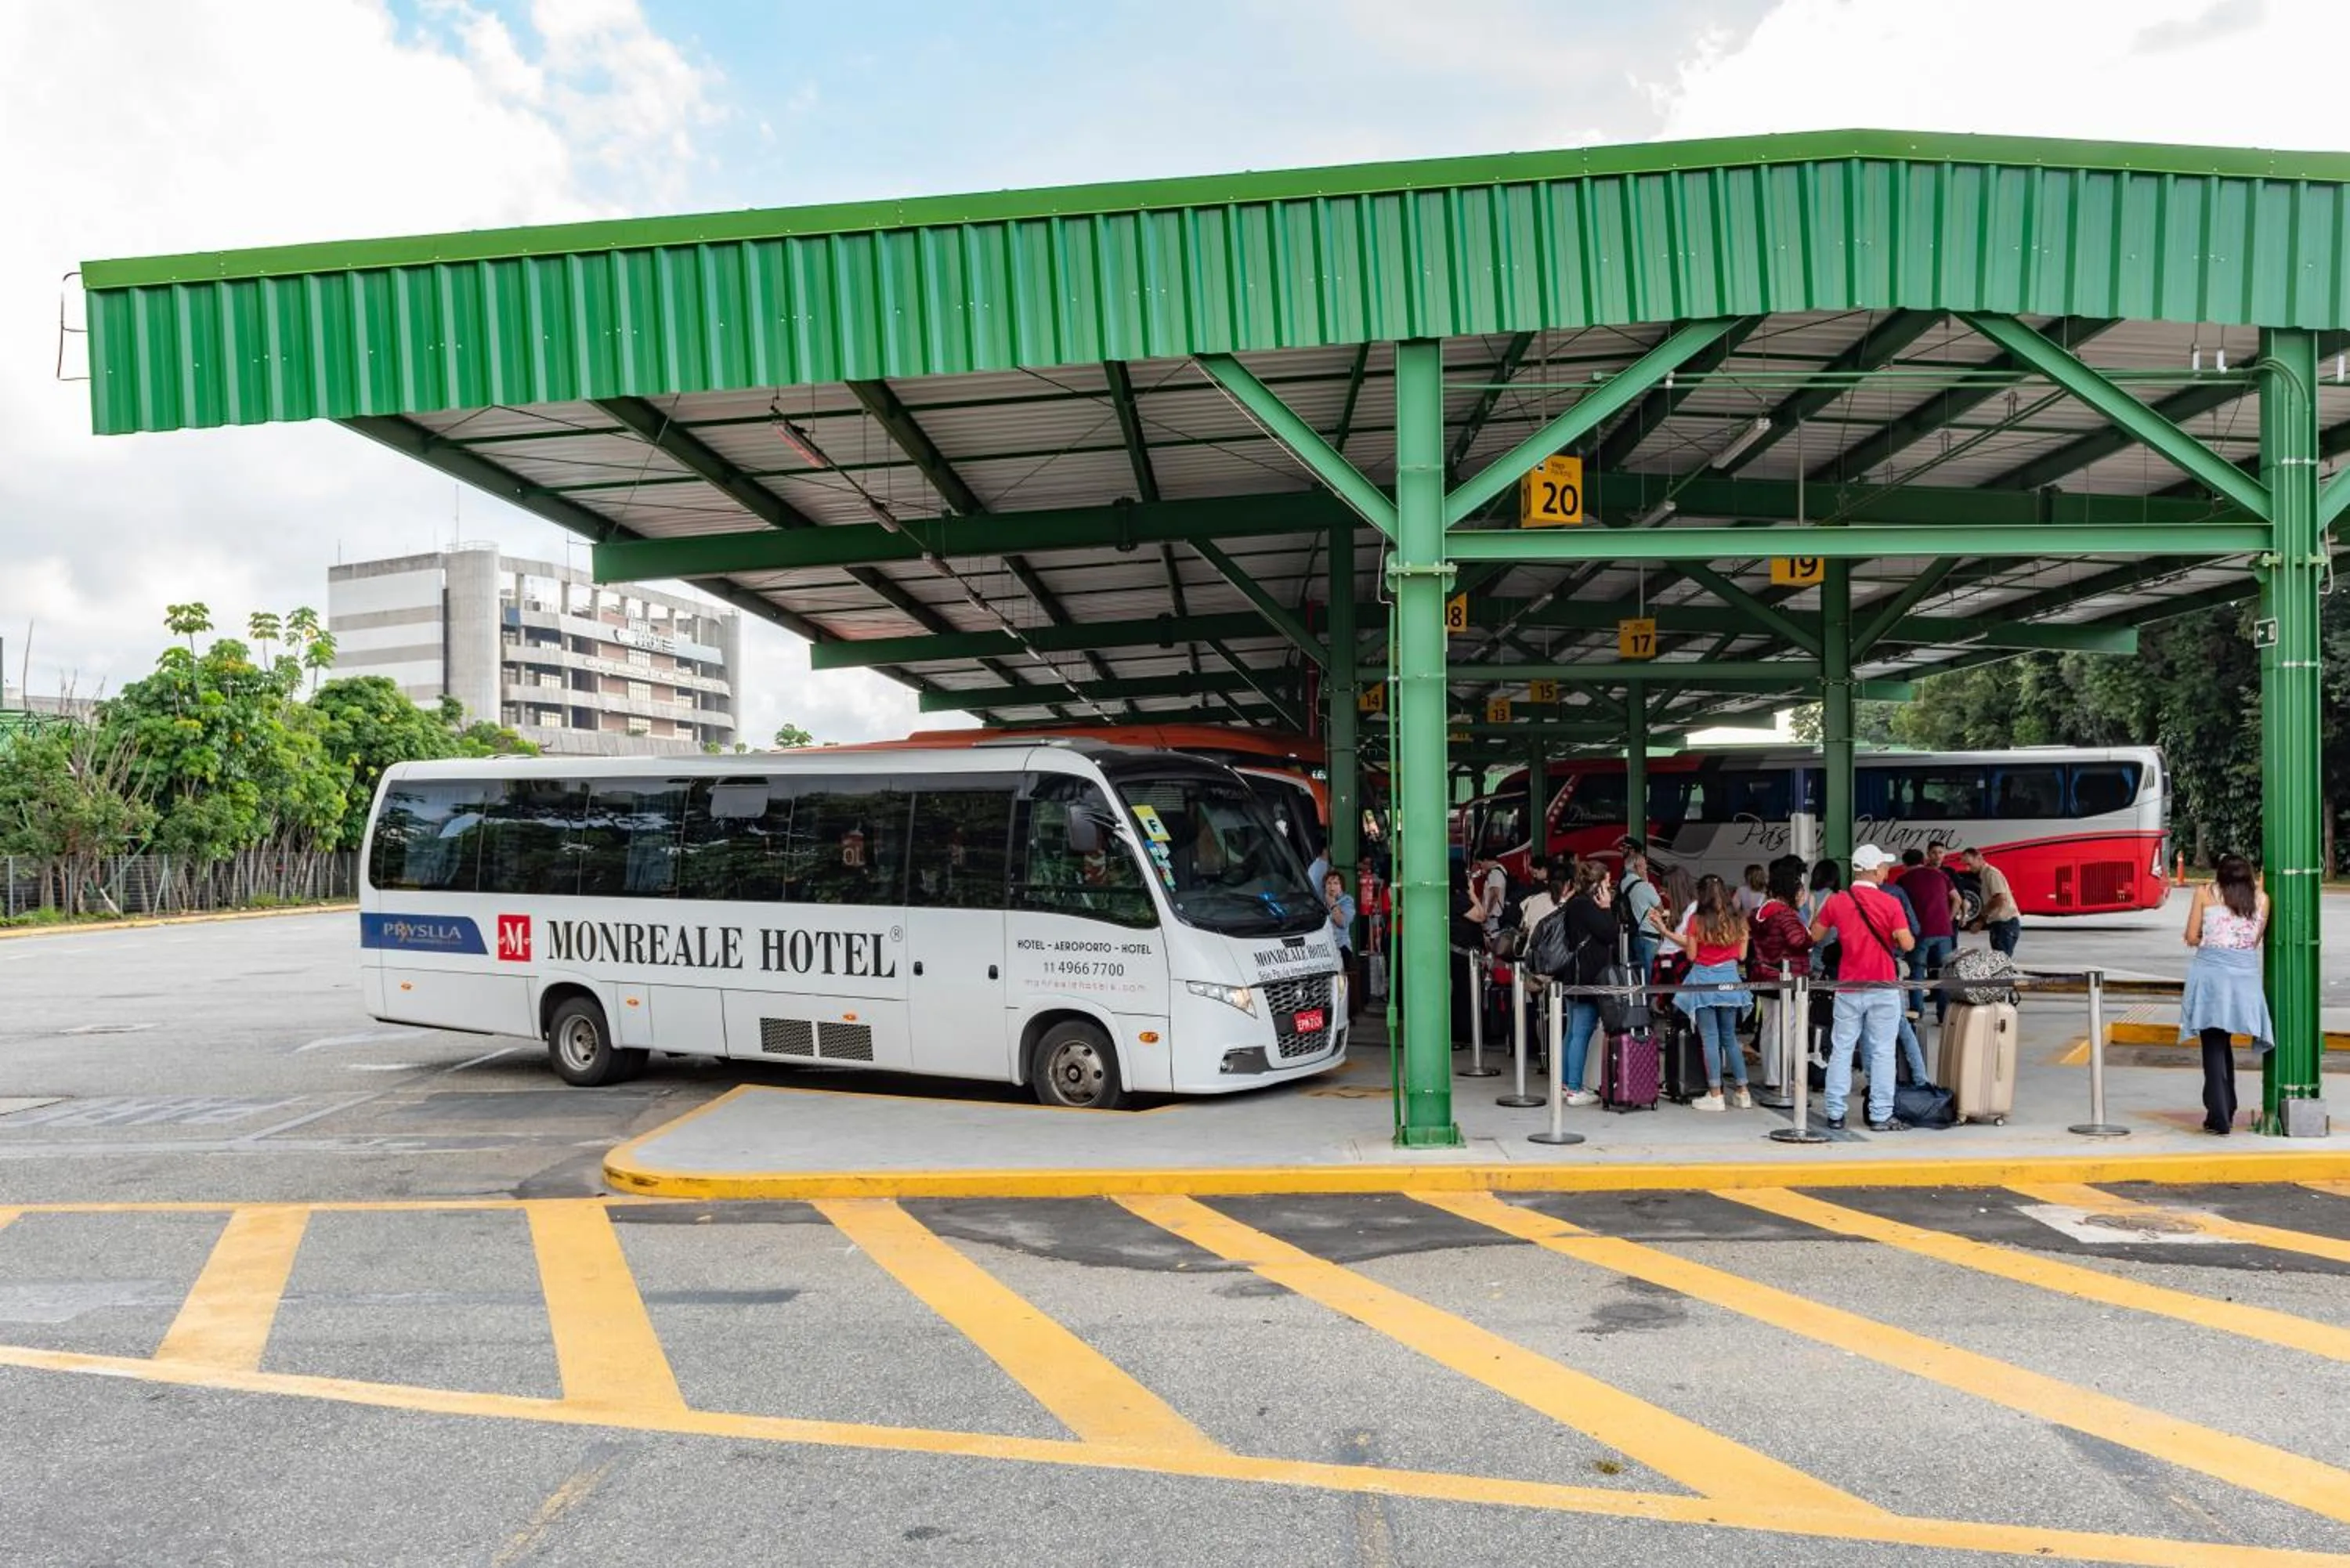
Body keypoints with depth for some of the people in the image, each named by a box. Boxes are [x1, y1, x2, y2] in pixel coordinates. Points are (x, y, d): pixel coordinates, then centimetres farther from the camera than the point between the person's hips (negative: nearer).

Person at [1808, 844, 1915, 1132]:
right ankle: (1880, 1116, 6)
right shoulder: (1890, 903, -8)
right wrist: (1894, 937, 10)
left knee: (1841, 1050, 8)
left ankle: (1835, 1114, 9)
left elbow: (1814, 937, 8)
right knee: (1882, 1052, 4)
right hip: (1883, 988, -2)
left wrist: (1823, 908, 21)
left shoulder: (1836, 901, -1)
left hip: (1849, 987, 2)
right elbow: (1907, 944, -12)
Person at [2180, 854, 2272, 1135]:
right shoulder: (2261, 898, 11)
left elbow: (2191, 938, 3)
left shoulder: (2205, 893, 4)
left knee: (2214, 1044, 1)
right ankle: (2226, 1113, 24)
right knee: (2223, 1043, 17)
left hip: (2210, 971, -3)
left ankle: (2220, 1118, -4)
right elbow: (2256, 940, 13)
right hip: (2245, 974, 3)